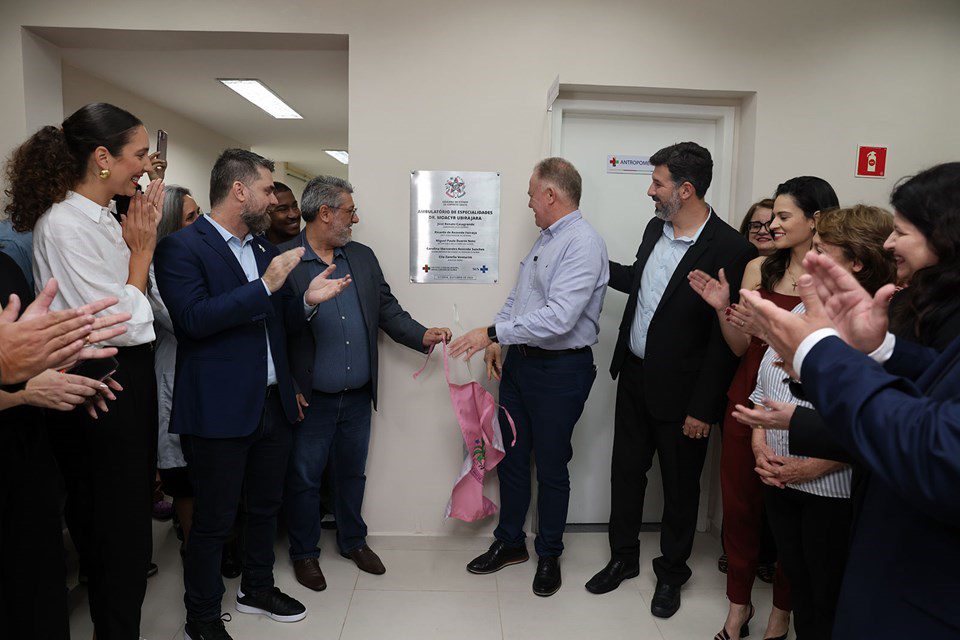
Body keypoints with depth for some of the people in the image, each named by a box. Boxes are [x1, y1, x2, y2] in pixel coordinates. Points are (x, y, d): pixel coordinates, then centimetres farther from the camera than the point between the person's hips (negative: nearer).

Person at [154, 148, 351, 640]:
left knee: (265, 506, 21)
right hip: (219, 410, -7)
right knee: (213, 520, 7)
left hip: (272, 403, 8)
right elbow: (194, 318, -22)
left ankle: (257, 588, 42)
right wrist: (265, 286, -23)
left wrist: (306, 299, -1)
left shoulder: (264, 248, 13)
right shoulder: (182, 247, -10)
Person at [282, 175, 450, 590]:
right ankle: (304, 553, 33)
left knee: (352, 473, 20)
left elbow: (387, 310, 9)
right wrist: (288, 389, -14)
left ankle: (353, 541, 40)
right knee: (304, 478, 12)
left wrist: (422, 336, -6)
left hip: (357, 398, 5)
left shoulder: (363, 257, 8)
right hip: (310, 400, -5)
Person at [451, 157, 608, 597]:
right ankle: (509, 543, 35)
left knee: (551, 467, 8)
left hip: (561, 368, -8)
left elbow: (558, 317, -28)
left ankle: (549, 555, 30)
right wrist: (496, 342, 7)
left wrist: (492, 332, -24)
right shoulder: (544, 239, 11)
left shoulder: (583, 243, -18)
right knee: (511, 458, 16)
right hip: (520, 362, 8)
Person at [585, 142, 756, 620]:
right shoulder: (655, 228, 3)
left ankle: (672, 571, 36)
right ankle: (623, 558, 38)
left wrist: (702, 409, -16)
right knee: (626, 471, 18)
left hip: (680, 392, -6)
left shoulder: (731, 250, -20)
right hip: (633, 375, 7)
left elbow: (726, 339, -19)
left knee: (679, 486, 13)